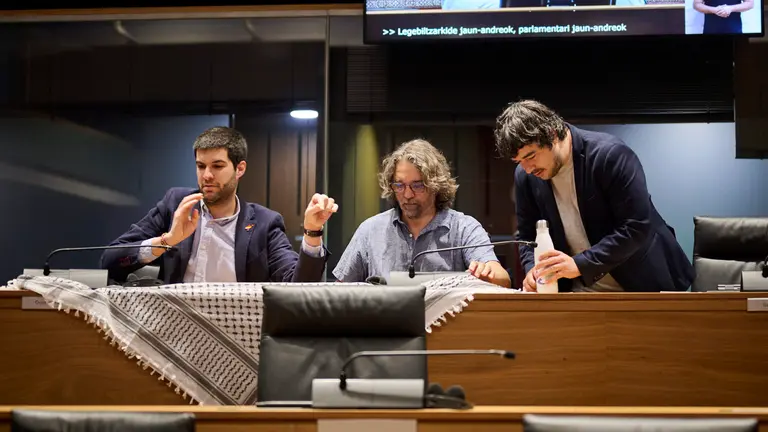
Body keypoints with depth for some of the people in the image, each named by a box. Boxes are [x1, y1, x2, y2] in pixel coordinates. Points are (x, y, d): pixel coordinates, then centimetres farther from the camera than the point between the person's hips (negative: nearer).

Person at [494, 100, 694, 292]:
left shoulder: (610, 154, -20)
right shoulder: (525, 177, -4)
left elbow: (637, 227, -23)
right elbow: (528, 236, 7)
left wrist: (580, 265, -29)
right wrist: (533, 269, -15)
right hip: (581, 288, 4)